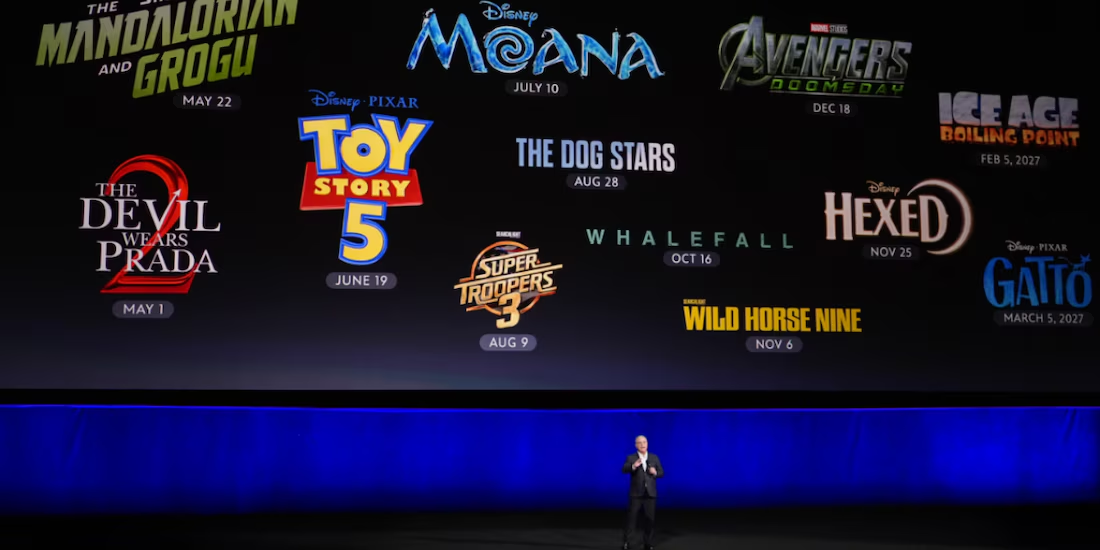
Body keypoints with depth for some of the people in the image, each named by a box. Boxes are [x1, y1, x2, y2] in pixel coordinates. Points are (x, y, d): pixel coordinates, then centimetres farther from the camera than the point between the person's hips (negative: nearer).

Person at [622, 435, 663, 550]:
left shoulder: (654, 457, 8)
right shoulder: (631, 458, -2)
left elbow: (662, 473, 8)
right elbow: (624, 470, -19)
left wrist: (655, 472, -15)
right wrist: (633, 466, -38)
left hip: (650, 493, 3)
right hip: (636, 493, -3)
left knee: (650, 519, 7)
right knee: (631, 518, -2)